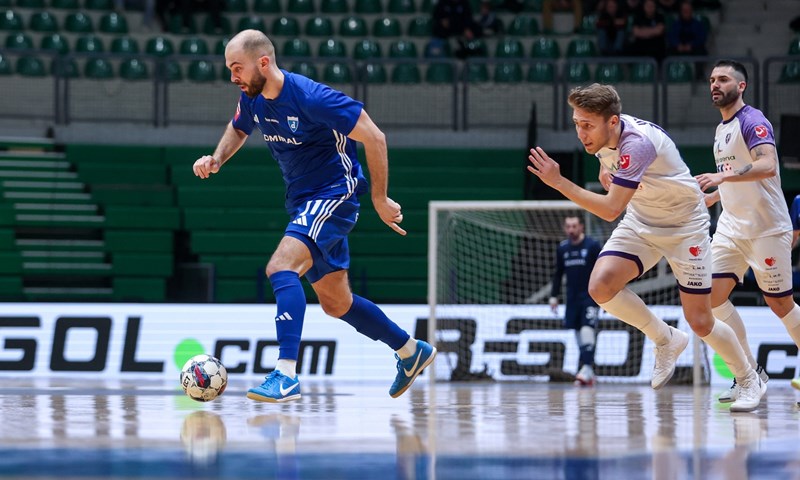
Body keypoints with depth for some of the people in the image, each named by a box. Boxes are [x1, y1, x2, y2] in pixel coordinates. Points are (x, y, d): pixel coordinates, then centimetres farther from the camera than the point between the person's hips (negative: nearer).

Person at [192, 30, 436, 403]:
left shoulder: (310, 97, -24)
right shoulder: (253, 99, -1)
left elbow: (373, 137, -20)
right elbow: (238, 129, 23)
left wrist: (379, 199, -16)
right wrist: (217, 159, 2)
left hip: (334, 194, -9)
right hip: (302, 201, 9)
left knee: (280, 267, -29)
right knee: (336, 303, 16)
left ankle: (286, 376, -34)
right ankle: (411, 352, 36)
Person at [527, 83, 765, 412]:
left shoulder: (638, 143, -34)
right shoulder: (602, 137, -9)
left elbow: (611, 210, -41)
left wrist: (558, 182, -42)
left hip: (685, 227, -7)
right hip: (640, 222, 7)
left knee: (700, 323, -6)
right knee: (601, 286, -19)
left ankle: (750, 381, 22)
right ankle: (666, 340, 5)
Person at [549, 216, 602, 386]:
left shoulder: (593, 246, -6)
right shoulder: (562, 248, 8)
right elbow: (558, 274, 17)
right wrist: (554, 296, 13)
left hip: (590, 297, -5)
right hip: (572, 298, 5)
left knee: (586, 330, -19)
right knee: (578, 334, 4)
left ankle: (587, 369, -24)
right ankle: (589, 372, 9)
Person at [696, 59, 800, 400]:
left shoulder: (752, 121, -13)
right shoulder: (721, 129, 15)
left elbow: (767, 166, -30)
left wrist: (722, 176, -40)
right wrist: (712, 197, 21)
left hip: (767, 228, -8)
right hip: (731, 227, 8)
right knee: (713, 294, -6)